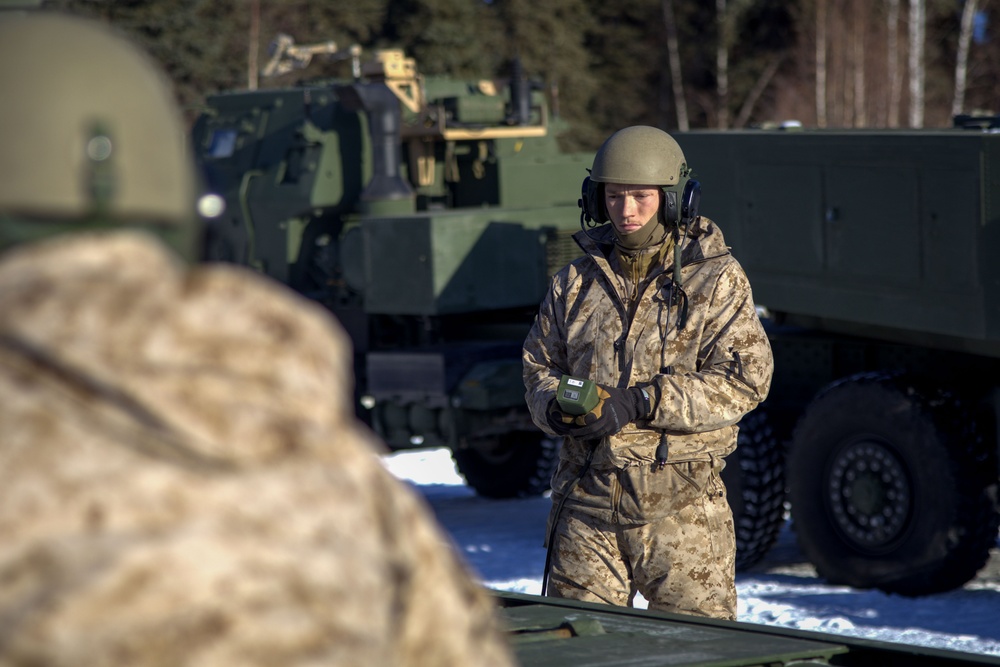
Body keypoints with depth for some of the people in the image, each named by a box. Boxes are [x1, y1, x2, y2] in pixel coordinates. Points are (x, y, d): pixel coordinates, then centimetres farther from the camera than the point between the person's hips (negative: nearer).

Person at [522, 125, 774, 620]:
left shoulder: (717, 281, 0)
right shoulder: (575, 283, 13)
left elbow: (744, 379, -8)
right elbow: (539, 365, 19)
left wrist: (640, 403, -17)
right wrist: (558, 408, -6)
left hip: (680, 505, -3)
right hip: (587, 501, 3)